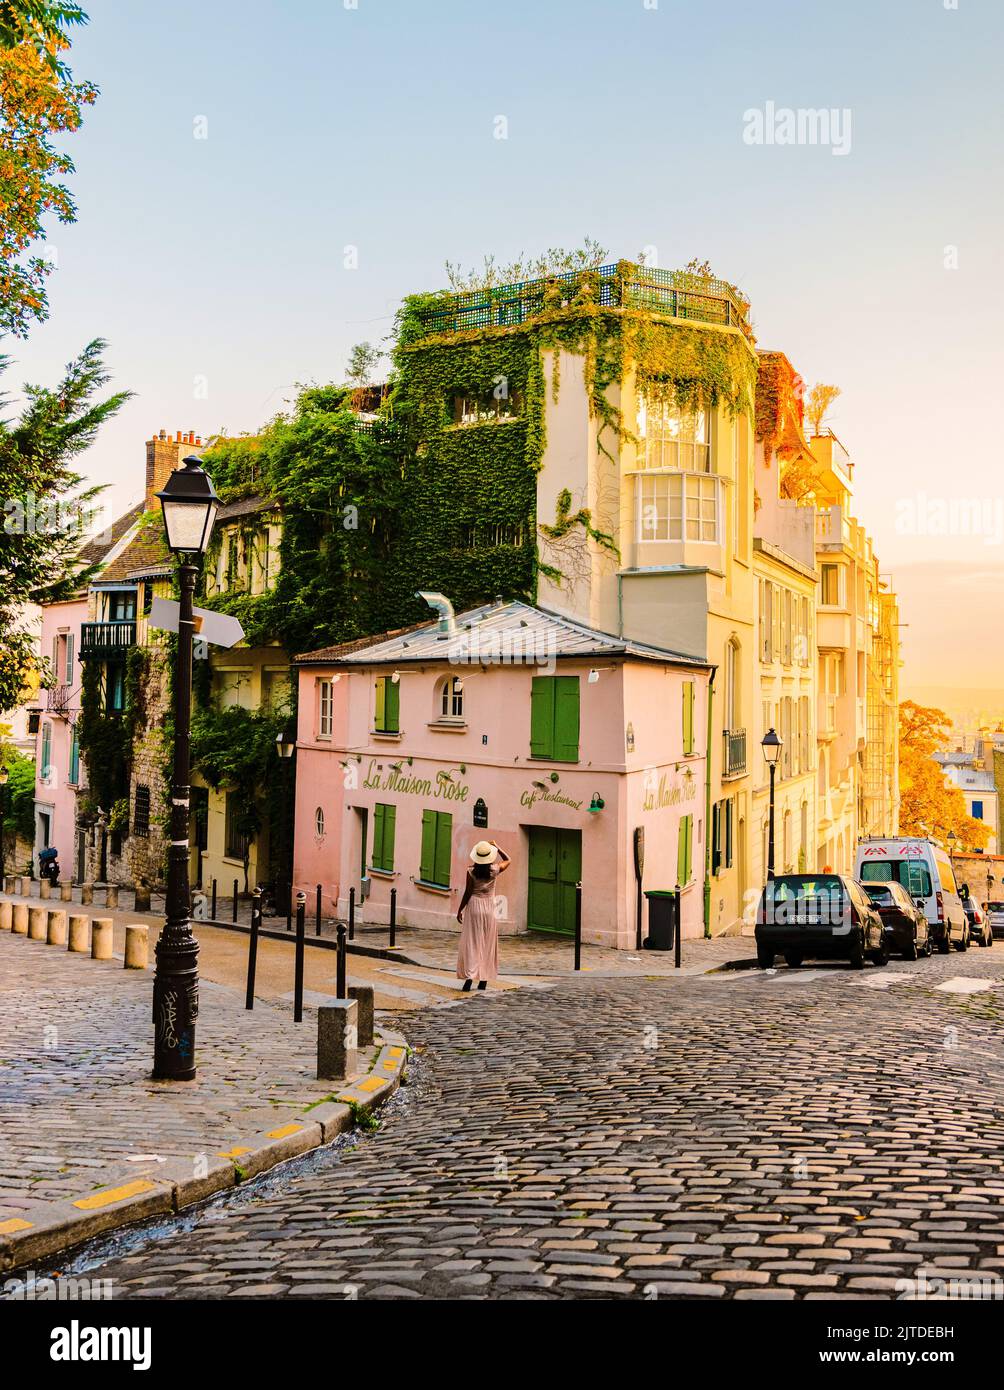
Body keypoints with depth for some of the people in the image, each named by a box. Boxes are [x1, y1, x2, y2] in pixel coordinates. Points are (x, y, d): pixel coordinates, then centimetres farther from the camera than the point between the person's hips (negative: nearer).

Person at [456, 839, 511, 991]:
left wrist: (460, 910, 4)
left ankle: (469, 976, -14)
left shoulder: (471, 872, -8)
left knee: (471, 944, 0)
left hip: (475, 907, -2)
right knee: (487, 945, 10)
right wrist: (497, 847, 14)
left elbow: (467, 893, -5)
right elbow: (508, 860, 16)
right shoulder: (494, 870, -4)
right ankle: (484, 979, 13)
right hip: (490, 909, 2)